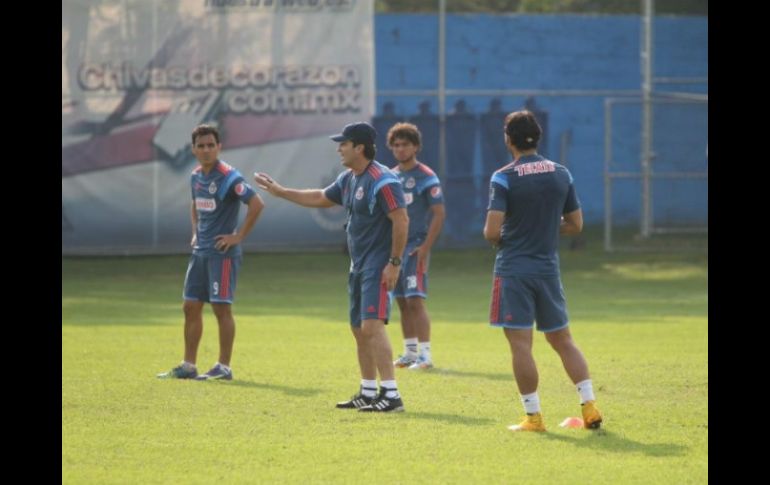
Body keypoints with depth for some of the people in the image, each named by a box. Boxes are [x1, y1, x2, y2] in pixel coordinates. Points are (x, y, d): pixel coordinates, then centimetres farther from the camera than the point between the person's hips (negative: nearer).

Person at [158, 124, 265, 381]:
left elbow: (256, 204, -21)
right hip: (200, 251, 8)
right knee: (191, 307, 8)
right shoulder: (196, 176, 11)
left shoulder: (229, 177, -14)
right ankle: (188, 366, 15)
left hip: (222, 251, -8)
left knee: (221, 307, -5)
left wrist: (239, 236, -18)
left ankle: (224, 367, 2)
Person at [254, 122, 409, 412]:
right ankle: (368, 393, 23)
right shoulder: (348, 179, 12)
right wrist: (279, 191, 31)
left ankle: (390, 394, -20)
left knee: (372, 326, -18)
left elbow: (401, 220, -21)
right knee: (359, 329, 13)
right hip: (358, 266, 10)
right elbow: (320, 198, 29)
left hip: (378, 267, -10)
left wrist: (395, 263, -22)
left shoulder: (382, 181, -18)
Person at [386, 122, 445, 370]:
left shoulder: (426, 177, -8)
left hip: (415, 245, -7)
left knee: (415, 300, -13)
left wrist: (425, 247, -17)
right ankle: (410, 352, 16)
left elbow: (439, 214, -11)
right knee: (402, 302, 9)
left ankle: (425, 354, -12)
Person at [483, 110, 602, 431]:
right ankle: (590, 405, 6)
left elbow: (492, 231, -16)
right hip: (548, 269, 5)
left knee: (520, 344, -1)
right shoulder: (561, 174, 5)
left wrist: (496, 238, 6)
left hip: (514, 270, -5)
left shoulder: (504, 178, -11)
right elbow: (575, 224, 10)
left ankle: (533, 417, -2)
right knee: (562, 340, 14)